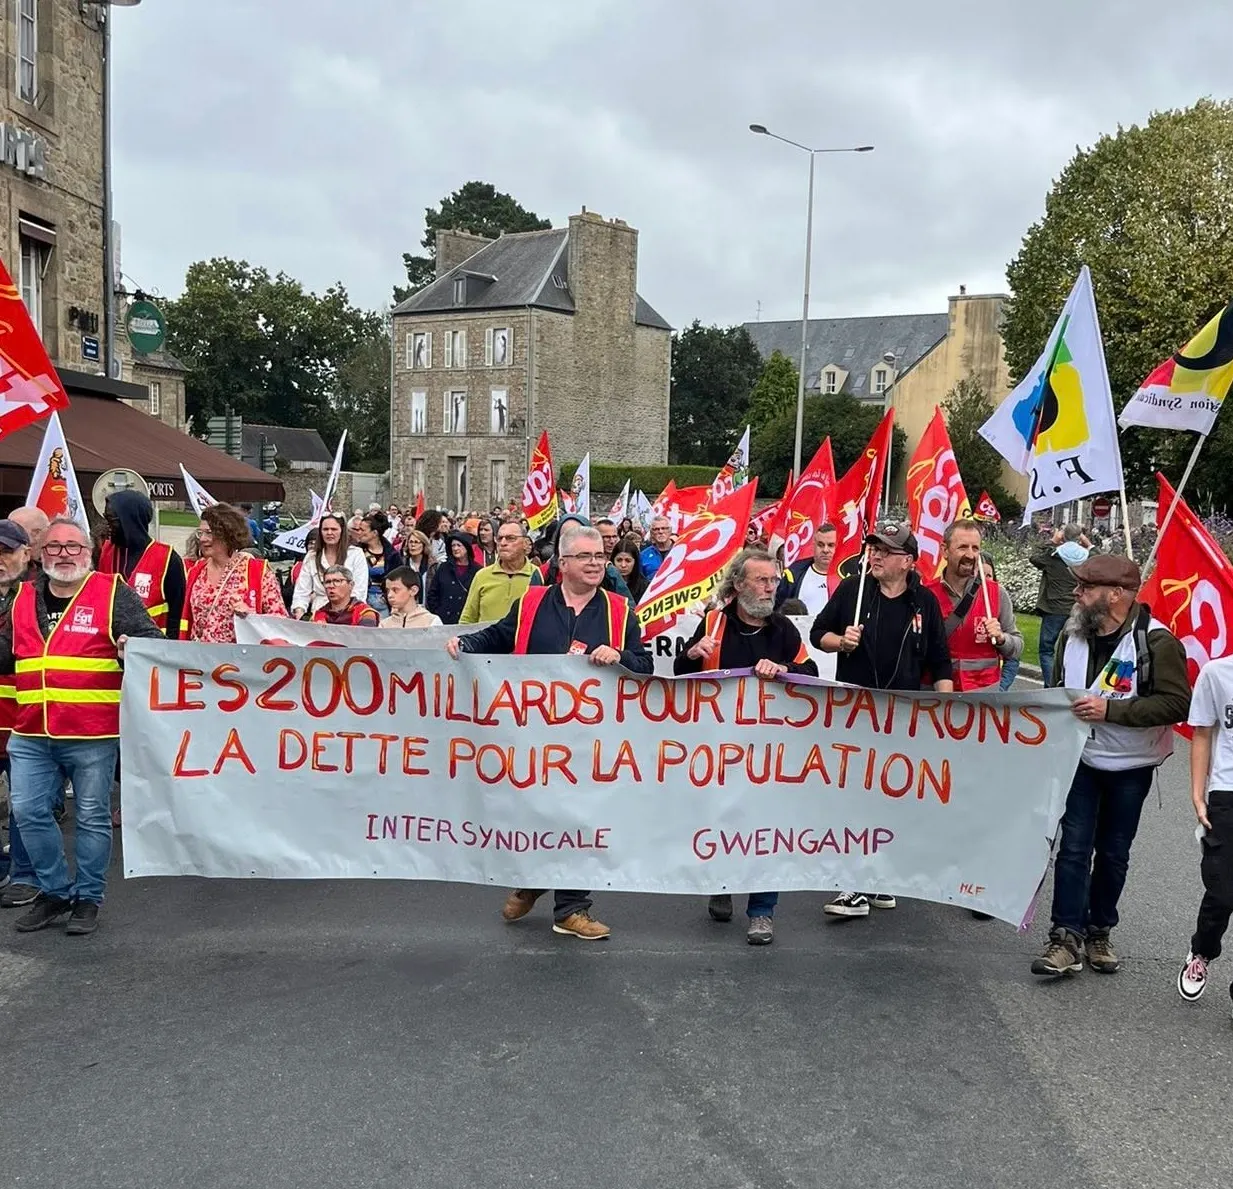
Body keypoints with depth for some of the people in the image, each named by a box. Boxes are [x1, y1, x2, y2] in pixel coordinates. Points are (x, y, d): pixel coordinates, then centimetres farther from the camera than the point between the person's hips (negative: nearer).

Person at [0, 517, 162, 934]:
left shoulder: (113, 592, -3)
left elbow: (151, 640, -9)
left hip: (94, 735, -5)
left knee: (92, 817, 6)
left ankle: (88, 897, 21)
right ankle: (56, 891, 24)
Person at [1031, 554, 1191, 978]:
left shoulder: (1156, 641, -16)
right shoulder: (1072, 635, 0)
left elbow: (1177, 703, -22)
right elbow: (1056, 690, 16)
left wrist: (1111, 709, -27)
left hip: (1130, 767, -3)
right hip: (1080, 759, 3)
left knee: (1114, 852, 11)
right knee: (1074, 847, -3)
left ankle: (1099, 932, 26)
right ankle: (1067, 936, 0)